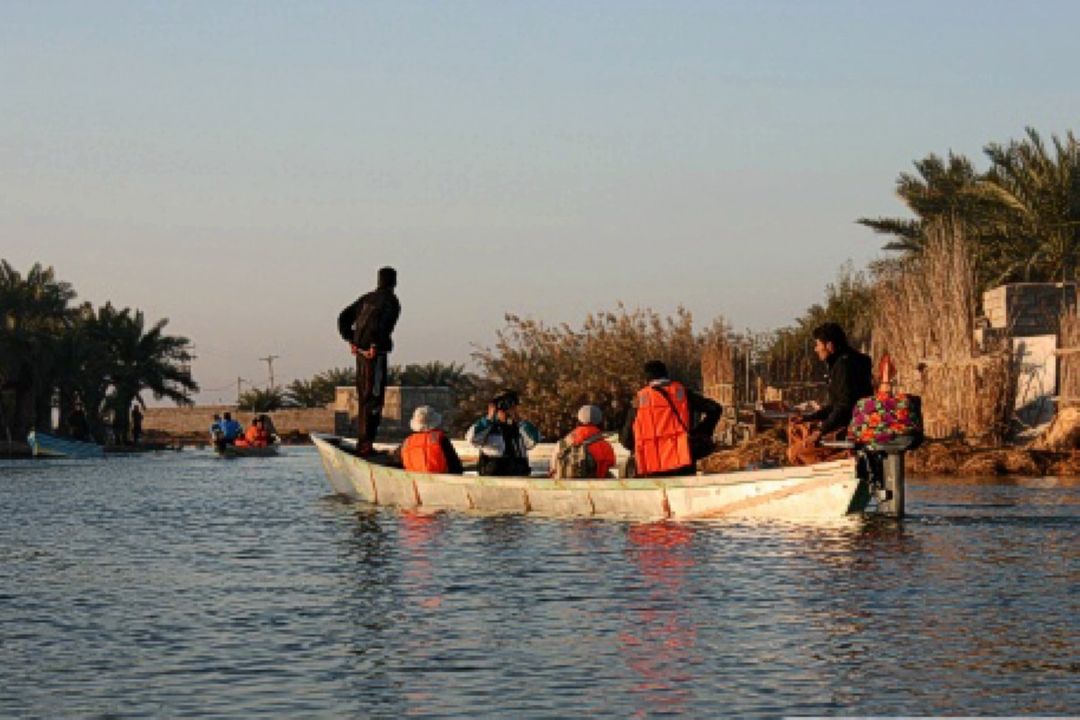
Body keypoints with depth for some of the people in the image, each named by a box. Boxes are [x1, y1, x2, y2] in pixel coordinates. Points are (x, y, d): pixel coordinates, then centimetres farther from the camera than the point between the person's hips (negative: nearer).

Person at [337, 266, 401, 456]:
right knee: (373, 397, -6)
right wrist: (376, 345, -18)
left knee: (363, 397, 16)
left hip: (361, 353, 8)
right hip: (375, 355, -8)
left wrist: (351, 340, 16)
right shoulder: (390, 301, -7)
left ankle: (361, 441, 21)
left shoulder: (367, 299, 15)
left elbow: (343, 318, 16)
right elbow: (383, 324, -25)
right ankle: (366, 443, -11)